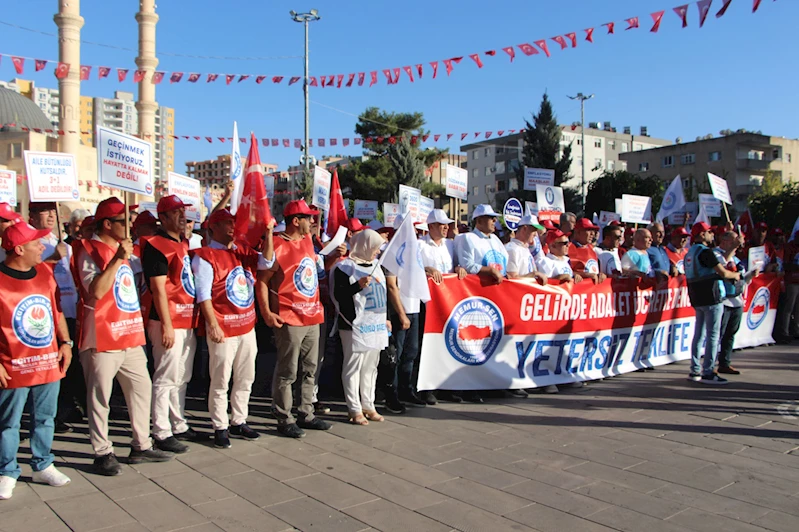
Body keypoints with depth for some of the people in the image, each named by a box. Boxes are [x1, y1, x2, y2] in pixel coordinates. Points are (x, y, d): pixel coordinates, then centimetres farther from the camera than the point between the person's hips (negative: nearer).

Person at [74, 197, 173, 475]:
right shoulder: (89, 251, -9)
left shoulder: (123, 248, 16)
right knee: (100, 397, 2)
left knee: (141, 388, 11)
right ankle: (102, 453, 13)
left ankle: (142, 446, 21)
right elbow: (96, 290, -24)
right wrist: (118, 258, -26)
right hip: (102, 337, -8)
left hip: (130, 335, 8)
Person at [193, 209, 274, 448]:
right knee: (221, 381, 1)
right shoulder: (205, 256, -8)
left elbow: (266, 262, 0)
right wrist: (213, 325, -18)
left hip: (247, 326, 7)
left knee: (245, 379, 14)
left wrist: (268, 232, -10)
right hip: (223, 329, -7)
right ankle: (220, 428, 12)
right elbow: (203, 294, -13)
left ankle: (239, 422, 27)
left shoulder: (243, 251, 12)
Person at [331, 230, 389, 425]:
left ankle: (368, 405, 23)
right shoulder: (346, 267, -10)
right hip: (355, 326, -8)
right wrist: (358, 285, -26)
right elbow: (338, 295, -15)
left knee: (370, 366, 13)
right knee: (354, 366, -2)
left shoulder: (375, 265, 15)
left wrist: (385, 319, 23)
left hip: (375, 324, 8)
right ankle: (355, 409, 6)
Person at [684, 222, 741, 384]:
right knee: (713, 335, -5)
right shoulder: (705, 251, -13)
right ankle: (708, 373, -4)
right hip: (711, 298, -9)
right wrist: (735, 275, 4)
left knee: (699, 334, 11)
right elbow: (723, 273, -16)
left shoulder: (690, 252, 15)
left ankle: (695, 371, 14)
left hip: (697, 298, 9)